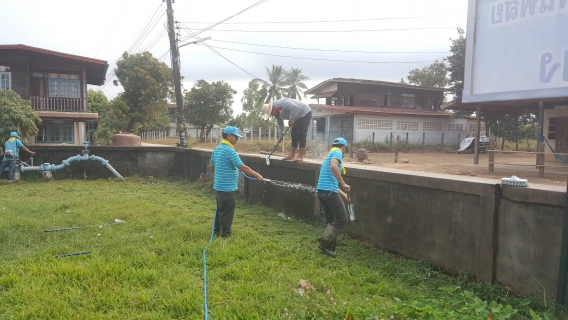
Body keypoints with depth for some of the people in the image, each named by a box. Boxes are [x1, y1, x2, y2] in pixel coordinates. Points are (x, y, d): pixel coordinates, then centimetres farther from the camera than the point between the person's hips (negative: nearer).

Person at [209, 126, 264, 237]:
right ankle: (226, 234, 13)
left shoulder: (217, 149, 8)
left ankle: (217, 230, 31)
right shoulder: (230, 151, -21)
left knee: (220, 209, 20)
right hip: (227, 187, -9)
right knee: (227, 212, 3)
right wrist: (257, 175, -15)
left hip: (218, 186, 9)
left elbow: (211, 165, 19)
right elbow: (243, 167, -22)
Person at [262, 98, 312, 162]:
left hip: (305, 113, -10)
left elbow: (294, 107, -35)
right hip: (298, 118, 10)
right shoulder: (276, 113, 4)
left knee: (301, 134, -15)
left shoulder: (281, 103, -26)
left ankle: (300, 156, -18)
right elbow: (280, 124, 12)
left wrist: (291, 119, -31)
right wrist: (281, 136, 10)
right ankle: (292, 155, 8)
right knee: (294, 135, 6)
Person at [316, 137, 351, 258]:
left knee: (331, 221, 16)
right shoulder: (337, 152, 1)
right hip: (329, 191, -9)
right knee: (341, 219, 0)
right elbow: (333, 167, -23)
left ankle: (328, 247, 16)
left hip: (321, 191, 9)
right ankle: (324, 244, 0)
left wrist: (343, 194, 39)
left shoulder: (330, 155, 29)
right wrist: (343, 184, -16)